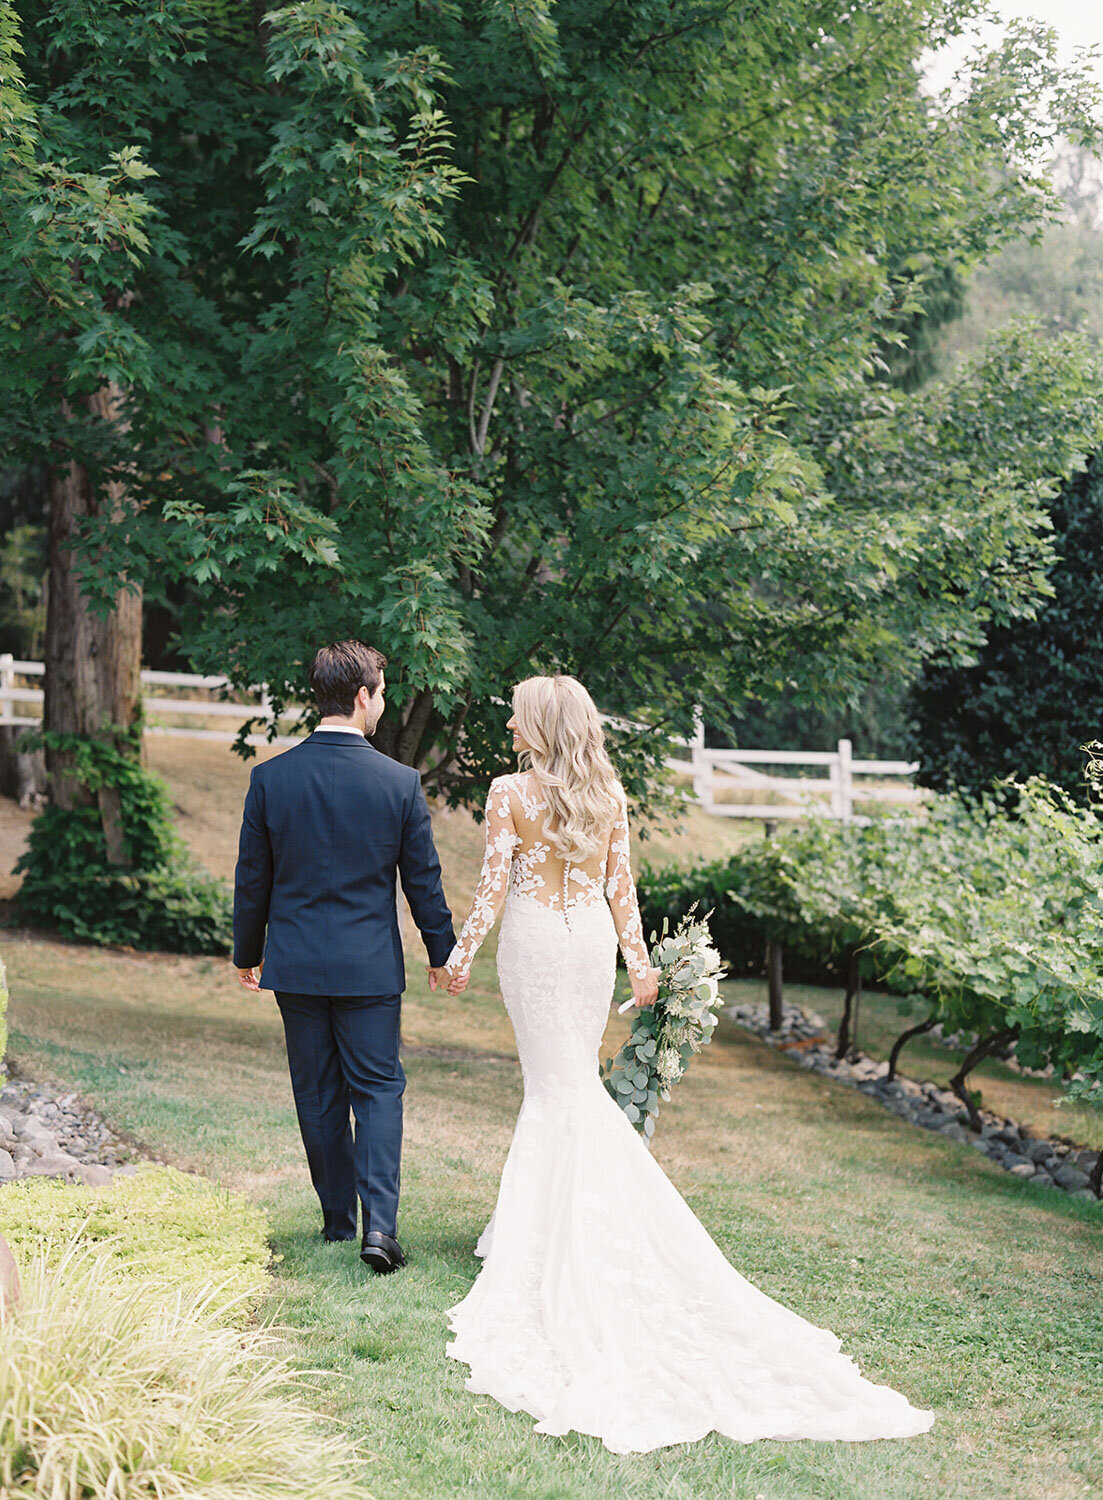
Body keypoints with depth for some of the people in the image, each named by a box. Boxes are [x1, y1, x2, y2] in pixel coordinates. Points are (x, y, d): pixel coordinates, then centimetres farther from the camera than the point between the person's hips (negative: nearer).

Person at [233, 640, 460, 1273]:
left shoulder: (271, 777, -6)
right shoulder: (401, 782, -9)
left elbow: (252, 877, 2)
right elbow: (423, 878, -1)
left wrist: (248, 953, 15)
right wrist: (441, 952, 13)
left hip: (296, 962, 2)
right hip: (370, 965, -2)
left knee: (318, 1094, 14)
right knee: (379, 1089, 6)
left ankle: (339, 1215, 24)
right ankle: (379, 1223, -8)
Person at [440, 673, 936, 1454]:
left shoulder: (510, 792, -11)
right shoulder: (609, 794, 3)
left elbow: (494, 885, -11)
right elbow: (620, 884, 5)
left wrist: (461, 953, 0)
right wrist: (638, 959, 11)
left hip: (535, 939, -5)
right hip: (593, 939, 5)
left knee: (560, 1086, 0)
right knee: (565, 1081, 13)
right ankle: (525, 1223, 19)